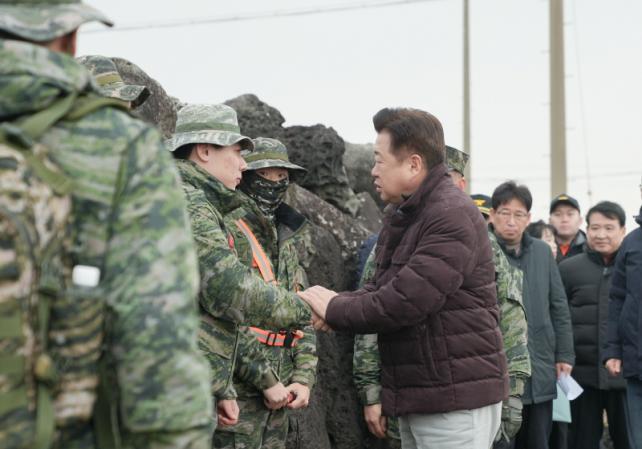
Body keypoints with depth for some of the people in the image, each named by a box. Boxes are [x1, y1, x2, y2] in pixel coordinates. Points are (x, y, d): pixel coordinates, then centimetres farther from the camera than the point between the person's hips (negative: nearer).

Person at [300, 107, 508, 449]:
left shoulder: (454, 216, -17)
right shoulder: (402, 216, 14)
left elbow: (404, 301, -24)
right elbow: (381, 290, 13)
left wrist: (334, 309, -11)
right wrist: (338, 302, -8)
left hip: (457, 398, -9)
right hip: (415, 397, 9)